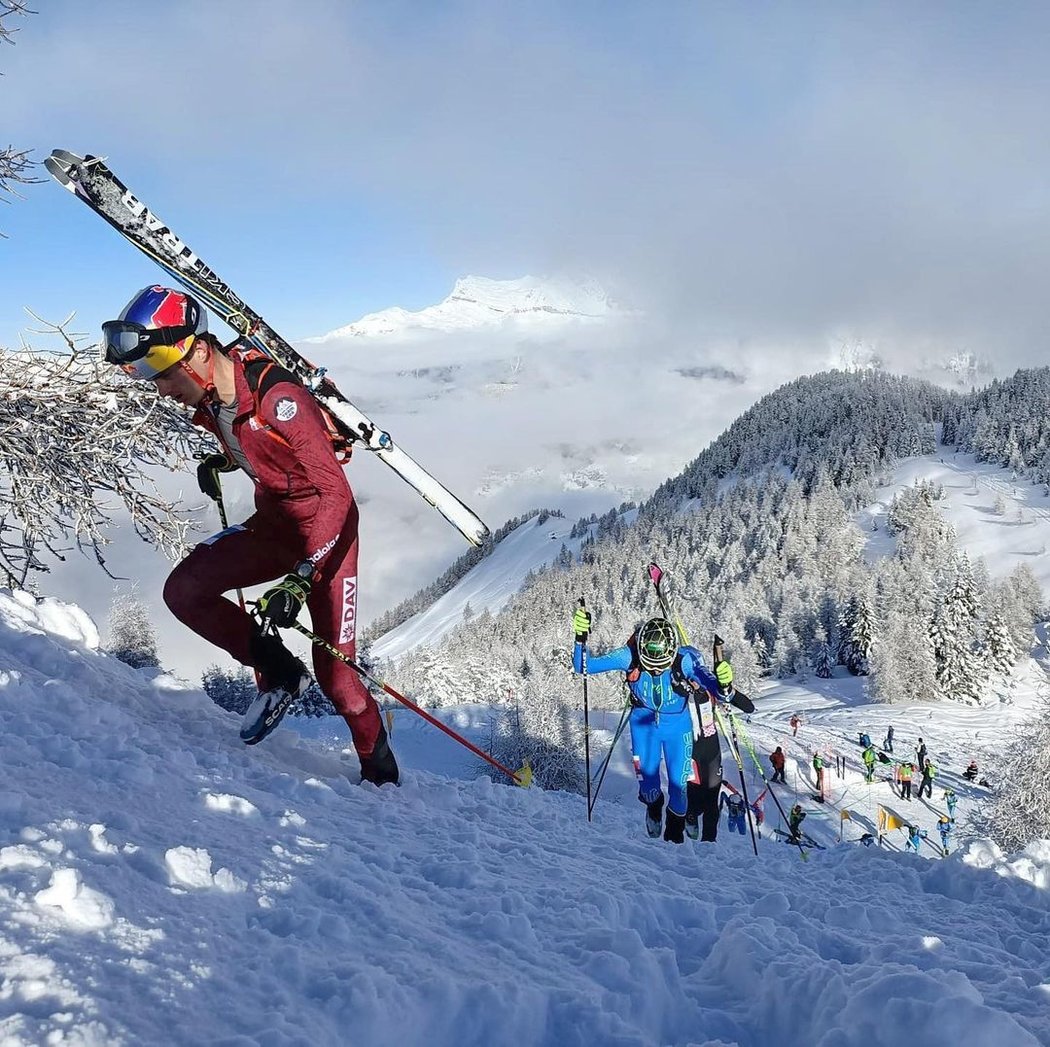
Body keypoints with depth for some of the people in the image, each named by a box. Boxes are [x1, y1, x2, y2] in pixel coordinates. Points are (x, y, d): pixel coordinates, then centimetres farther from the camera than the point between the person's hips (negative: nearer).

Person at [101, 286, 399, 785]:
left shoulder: (278, 397, -30)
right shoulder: (209, 399, -5)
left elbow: (334, 492, -31)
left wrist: (300, 579, -38)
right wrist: (218, 463, 2)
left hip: (326, 530, -7)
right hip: (271, 524, 7)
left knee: (333, 673, -7)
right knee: (182, 590, -10)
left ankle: (380, 772, 15)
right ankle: (278, 673, 6)